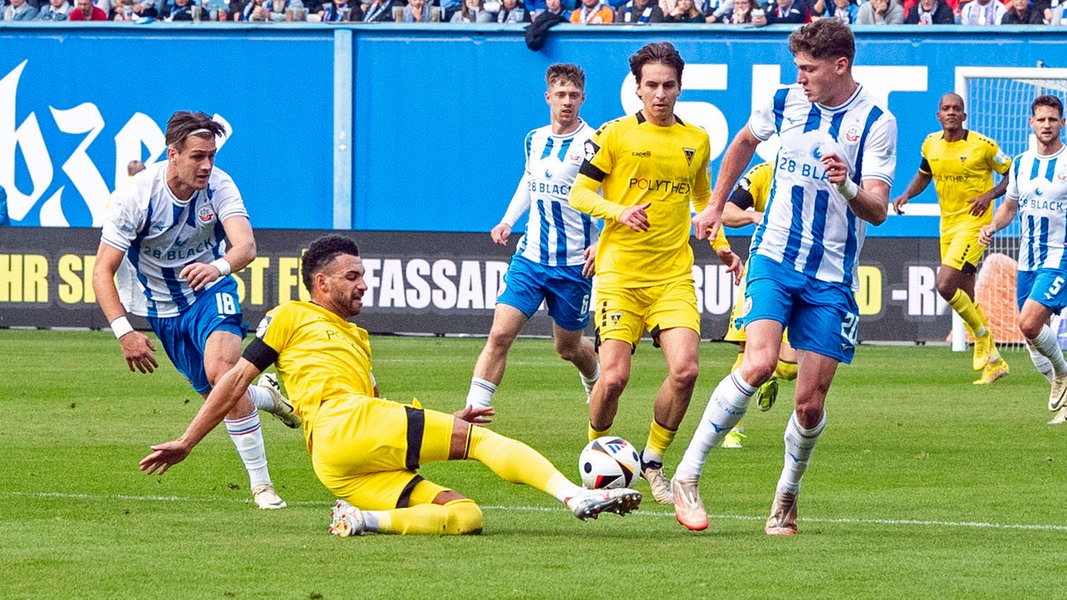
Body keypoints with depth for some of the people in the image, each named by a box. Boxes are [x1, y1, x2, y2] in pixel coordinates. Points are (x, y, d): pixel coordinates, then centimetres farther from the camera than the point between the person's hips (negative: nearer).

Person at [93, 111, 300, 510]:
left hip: (212, 291, -1)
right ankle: (267, 395, 43)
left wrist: (219, 266, -58)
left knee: (221, 371, -27)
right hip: (164, 308, 1)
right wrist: (124, 332, -31)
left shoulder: (218, 186, -20)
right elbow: (102, 271, -20)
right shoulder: (136, 196, -23)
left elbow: (246, 245, -34)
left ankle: (261, 485, -18)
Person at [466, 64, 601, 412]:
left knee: (568, 348, 12)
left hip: (573, 264, -3)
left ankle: (596, 382, 47)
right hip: (530, 257, 3)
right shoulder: (534, 140, 6)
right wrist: (508, 221, 13)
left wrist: (602, 243, -23)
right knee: (500, 334, -12)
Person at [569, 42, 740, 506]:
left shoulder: (697, 141, 12)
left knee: (685, 369, -15)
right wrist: (619, 212, -16)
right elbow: (579, 193, 1)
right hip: (620, 274, -3)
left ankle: (653, 460, 6)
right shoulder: (615, 135, 0)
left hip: (674, 276, 3)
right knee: (614, 376, -11)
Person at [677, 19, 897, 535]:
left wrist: (848, 188, -33)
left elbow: (877, 211, -13)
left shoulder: (876, 122, -9)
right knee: (758, 364, -23)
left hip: (831, 276, -1)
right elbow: (744, 142, 23)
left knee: (811, 404, -1)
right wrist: (716, 205, 27)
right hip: (774, 258, 1)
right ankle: (687, 477, -16)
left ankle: (787, 496, 24)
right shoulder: (784, 103, 0)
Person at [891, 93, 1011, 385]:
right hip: (948, 225, 6)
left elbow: (1011, 173, -2)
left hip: (974, 222, -6)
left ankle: (982, 334, 2)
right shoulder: (931, 144, 5)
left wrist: (989, 195, -17)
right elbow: (923, 175, 22)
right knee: (965, 297, 8)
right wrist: (905, 196, 5)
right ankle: (994, 361, 20)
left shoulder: (982, 145, -11)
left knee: (945, 286, -21)